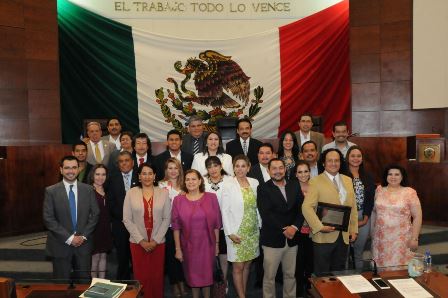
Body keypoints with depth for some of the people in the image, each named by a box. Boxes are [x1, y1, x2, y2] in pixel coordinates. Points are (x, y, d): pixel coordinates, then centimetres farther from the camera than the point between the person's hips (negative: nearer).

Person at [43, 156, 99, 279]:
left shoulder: (88, 189, 3)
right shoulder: (51, 191, -4)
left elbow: (95, 214, 3)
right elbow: (48, 219, -8)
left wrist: (83, 236, -7)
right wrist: (69, 238, -13)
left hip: (83, 243, 2)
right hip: (60, 245, -1)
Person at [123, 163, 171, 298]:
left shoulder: (163, 193, -1)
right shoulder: (131, 193, -2)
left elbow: (167, 218, -1)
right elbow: (127, 220, -4)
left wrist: (155, 240, -8)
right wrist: (141, 240, -9)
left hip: (158, 242, 0)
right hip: (137, 242, 0)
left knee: (157, 276, 7)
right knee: (141, 276, 7)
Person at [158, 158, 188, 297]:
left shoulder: (183, 184, 8)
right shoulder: (162, 185, -5)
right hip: (168, 224, -3)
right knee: (171, 254, 6)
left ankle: (182, 283, 25)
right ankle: (174, 284, 23)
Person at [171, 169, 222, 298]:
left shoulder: (211, 197, -5)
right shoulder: (178, 200, -5)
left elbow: (216, 223, 0)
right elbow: (176, 226, -3)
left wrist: (217, 244, 1)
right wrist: (178, 249, -4)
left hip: (207, 244, 0)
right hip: (188, 245, 0)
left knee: (207, 273, 13)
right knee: (192, 274, 15)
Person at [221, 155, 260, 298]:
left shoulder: (254, 183, 2)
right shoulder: (228, 185, -9)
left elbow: (257, 206, 9)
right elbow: (224, 211, -10)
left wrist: (261, 225, 8)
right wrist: (229, 233, -13)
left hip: (252, 231, 4)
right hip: (236, 232, -4)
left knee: (247, 265, 14)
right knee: (238, 267, 4)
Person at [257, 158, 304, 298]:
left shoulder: (295, 185, 6)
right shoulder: (263, 189, -6)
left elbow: (301, 208, 2)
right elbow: (266, 214, -14)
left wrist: (294, 227, -12)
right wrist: (284, 229, -15)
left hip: (292, 239, 4)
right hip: (272, 239, -3)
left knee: (290, 275, 16)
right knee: (269, 276, 9)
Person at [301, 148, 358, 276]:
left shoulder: (348, 180, 12)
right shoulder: (315, 182, -7)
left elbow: (353, 207, 15)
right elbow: (307, 207, -13)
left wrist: (354, 229, 10)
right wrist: (320, 227, -20)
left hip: (344, 236, 5)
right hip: (324, 236, -5)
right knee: (322, 275, 6)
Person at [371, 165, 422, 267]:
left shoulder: (409, 193, -5)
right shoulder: (379, 190, 4)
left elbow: (417, 217, -5)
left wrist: (414, 238, -8)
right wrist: (372, 231, 14)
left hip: (401, 239, -3)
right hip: (380, 238, 3)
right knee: (380, 266, 7)